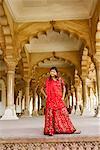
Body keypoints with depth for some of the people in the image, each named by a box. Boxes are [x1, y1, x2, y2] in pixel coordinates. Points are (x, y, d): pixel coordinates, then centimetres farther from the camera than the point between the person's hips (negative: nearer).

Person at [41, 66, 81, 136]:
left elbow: (64, 88, 15)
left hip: (59, 100, 2)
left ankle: (71, 129, 6)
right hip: (51, 101, -1)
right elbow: (42, 89, 11)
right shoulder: (48, 80, 3)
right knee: (51, 115, -4)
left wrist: (63, 96, 4)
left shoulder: (60, 79, 7)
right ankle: (50, 130, 1)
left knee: (63, 114, 2)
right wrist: (45, 95, 1)